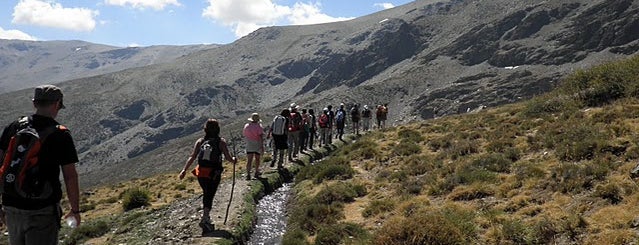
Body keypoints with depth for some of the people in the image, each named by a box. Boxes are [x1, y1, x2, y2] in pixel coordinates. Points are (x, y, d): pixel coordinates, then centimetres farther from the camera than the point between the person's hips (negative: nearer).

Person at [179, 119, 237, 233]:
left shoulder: (200, 141, 3)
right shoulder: (221, 142, -4)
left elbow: (192, 157, -5)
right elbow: (228, 157, -8)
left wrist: (184, 170, -6)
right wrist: (234, 160, 14)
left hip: (201, 173, 3)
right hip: (214, 174, -3)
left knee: (206, 194, 21)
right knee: (209, 196, 1)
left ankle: (206, 217, 29)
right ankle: (205, 218, -13)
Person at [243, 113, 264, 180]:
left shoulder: (246, 126, 0)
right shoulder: (259, 126, -12)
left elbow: (244, 134, 10)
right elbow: (261, 136, -18)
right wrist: (262, 146, -18)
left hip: (249, 145, 2)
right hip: (257, 144, -2)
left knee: (249, 160, -1)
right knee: (257, 159, 16)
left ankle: (248, 174, -14)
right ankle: (256, 173, 28)